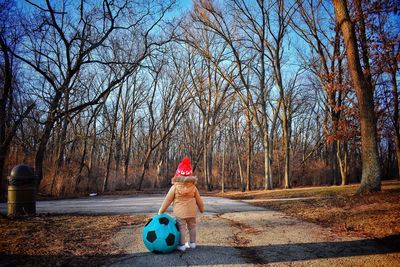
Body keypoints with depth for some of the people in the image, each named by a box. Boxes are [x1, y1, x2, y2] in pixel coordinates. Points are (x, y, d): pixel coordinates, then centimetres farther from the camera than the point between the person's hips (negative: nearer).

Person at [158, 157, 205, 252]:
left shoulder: (174, 187, -12)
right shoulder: (193, 187, -3)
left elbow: (167, 200, -7)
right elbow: (199, 200, 7)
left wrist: (161, 211, 4)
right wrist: (201, 209, 24)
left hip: (180, 213, -4)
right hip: (192, 212, 4)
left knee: (181, 228, 5)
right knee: (192, 227, 18)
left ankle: (182, 245, 9)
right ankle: (192, 243, 30)